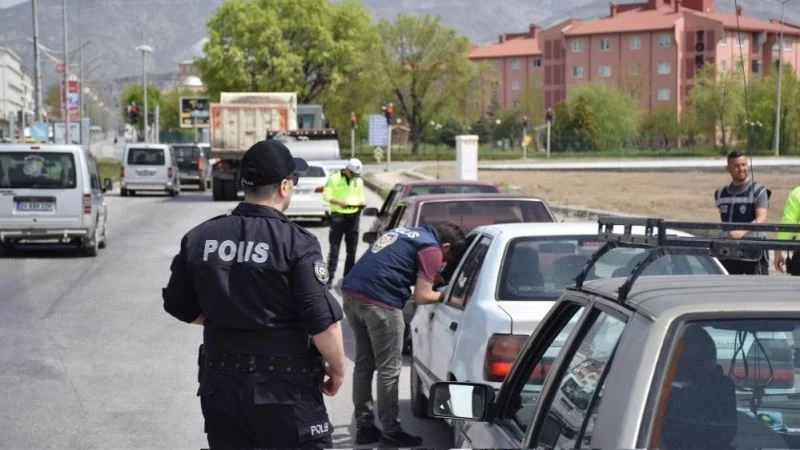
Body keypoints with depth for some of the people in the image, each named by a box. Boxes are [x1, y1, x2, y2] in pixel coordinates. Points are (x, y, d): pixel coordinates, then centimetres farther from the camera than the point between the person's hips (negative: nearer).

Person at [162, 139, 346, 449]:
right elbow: (322, 321, -17)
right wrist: (337, 369, -1)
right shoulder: (296, 243, -15)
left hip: (219, 384, 5)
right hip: (284, 389, -5)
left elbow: (180, 306, 10)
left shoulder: (199, 238, 1)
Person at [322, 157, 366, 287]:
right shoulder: (334, 178, -4)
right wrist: (339, 202, -23)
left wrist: (362, 203, -8)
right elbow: (326, 195, -7)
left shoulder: (359, 181, 12)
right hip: (337, 215, -5)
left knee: (351, 248, 8)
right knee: (334, 248, -5)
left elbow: (361, 197, 16)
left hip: (353, 216, 5)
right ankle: (330, 277, -4)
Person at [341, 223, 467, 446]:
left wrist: (430, 277, 31)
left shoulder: (405, 233, 25)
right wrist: (443, 295, 16)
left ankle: (364, 427, 23)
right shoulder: (431, 249, 0)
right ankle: (390, 431, 10)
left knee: (363, 365, 17)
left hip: (351, 292, 9)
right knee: (388, 370, 2)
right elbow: (421, 297, -3)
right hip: (379, 301, -9)